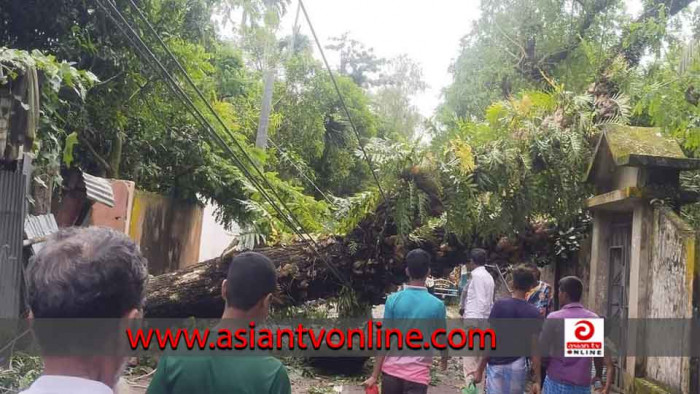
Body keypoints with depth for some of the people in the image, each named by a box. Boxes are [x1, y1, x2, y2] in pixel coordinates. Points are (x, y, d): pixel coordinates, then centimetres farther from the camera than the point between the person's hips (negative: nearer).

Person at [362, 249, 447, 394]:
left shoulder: (393, 300, -5)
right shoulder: (437, 305, -6)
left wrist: (375, 375, -1)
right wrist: (444, 359, 29)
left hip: (391, 370, 2)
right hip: (418, 373, -2)